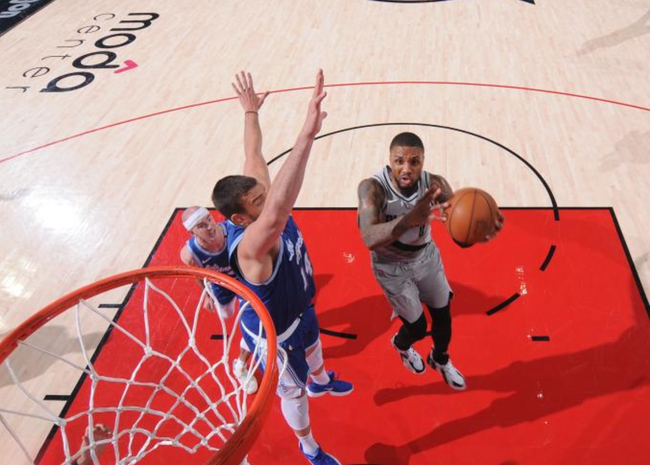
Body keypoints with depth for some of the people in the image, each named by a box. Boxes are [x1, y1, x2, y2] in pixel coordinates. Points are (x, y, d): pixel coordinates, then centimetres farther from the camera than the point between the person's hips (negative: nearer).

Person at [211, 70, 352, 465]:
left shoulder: (261, 205, -24)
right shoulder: (250, 246, -46)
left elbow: (254, 158, -5)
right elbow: (277, 216, -70)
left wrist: (251, 112, 9)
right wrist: (308, 134, -80)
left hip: (300, 307, 8)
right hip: (275, 332, -7)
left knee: (314, 345, 38)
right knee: (293, 392, 20)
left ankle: (321, 381, 74)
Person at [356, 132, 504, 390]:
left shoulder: (434, 183, -23)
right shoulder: (372, 188, -34)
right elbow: (369, 239, -49)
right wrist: (409, 219, -68)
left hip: (426, 256, 4)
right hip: (391, 267, -3)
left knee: (443, 316, 16)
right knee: (417, 327, 7)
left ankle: (440, 360, 50)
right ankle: (401, 344, 47)